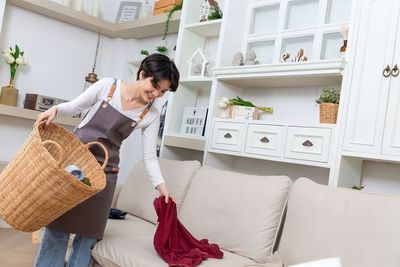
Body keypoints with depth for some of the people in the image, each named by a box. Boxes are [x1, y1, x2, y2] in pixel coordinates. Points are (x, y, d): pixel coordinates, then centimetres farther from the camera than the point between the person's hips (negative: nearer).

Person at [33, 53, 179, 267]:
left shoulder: (150, 116, -4)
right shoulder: (107, 86, -7)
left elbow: (149, 156, -3)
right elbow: (74, 107, 3)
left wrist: (161, 186, -15)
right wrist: (55, 109, -17)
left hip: (104, 172, 1)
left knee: (88, 234, 3)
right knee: (57, 225, 0)